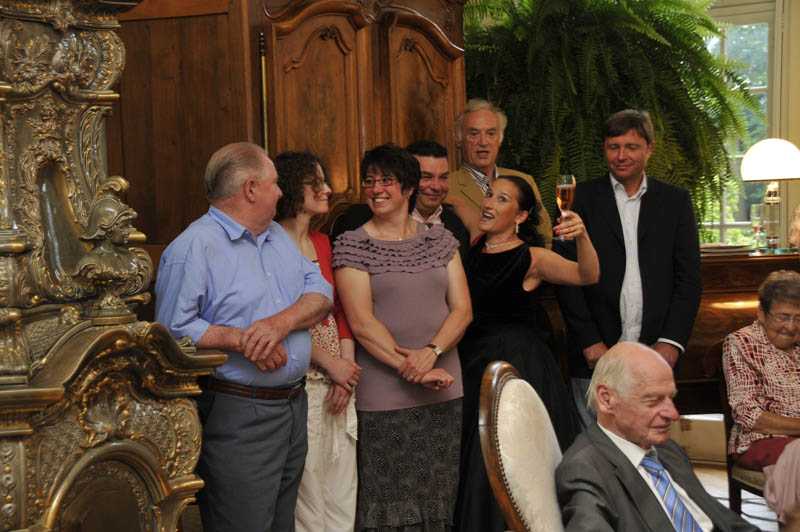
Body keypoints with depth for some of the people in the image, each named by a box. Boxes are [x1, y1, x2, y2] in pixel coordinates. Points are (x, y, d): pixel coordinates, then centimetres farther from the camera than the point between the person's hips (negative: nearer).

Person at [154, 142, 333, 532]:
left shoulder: (278, 236, 15)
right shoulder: (193, 247, -11)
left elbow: (320, 292, 6)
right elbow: (172, 330, -19)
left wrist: (284, 321, -13)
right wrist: (239, 340, -23)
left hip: (294, 408, 8)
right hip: (236, 417, -8)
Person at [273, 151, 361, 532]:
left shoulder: (322, 243, 14)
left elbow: (340, 311, 14)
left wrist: (347, 366, 0)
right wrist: (331, 364, -10)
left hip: (337, 383, 7)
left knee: (342, 495, 10)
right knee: (306, 493, -1)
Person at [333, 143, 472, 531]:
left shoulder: (439, 238, 10)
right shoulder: (351, 245, -1)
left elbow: (462, 309, 3)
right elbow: (361, 324, -9)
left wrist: (431, 352, -14)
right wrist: (412, 369, -15)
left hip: (444, 394, 4)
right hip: (385, 398, -3)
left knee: (438, 497, 8)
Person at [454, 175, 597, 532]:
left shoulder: (530, 258, -8)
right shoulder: (472, 250, 7)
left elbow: (588, 275, -22)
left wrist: (581, 237, -39)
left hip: (520, 366, -5)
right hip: (474, 365, 5)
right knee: (477, 469, 13)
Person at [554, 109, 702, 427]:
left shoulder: (676, 201, 10)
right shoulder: (581, 198, 4)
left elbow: (689, 277, 6)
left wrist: (672, 341, -5)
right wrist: (589, 341, -8)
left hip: (656, 353, 1)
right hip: (595, 354, -1)